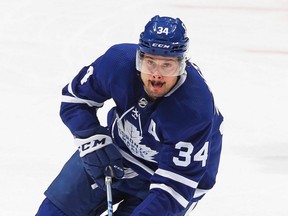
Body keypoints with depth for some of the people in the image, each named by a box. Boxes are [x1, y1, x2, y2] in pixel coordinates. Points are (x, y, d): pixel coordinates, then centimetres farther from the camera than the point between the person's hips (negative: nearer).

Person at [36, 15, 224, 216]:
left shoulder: (196, 108, -37)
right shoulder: (118, 61, -26)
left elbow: (174, 183, -35)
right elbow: (74, 98, -8)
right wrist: (93, 142, -21)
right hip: (118, 151, 4)